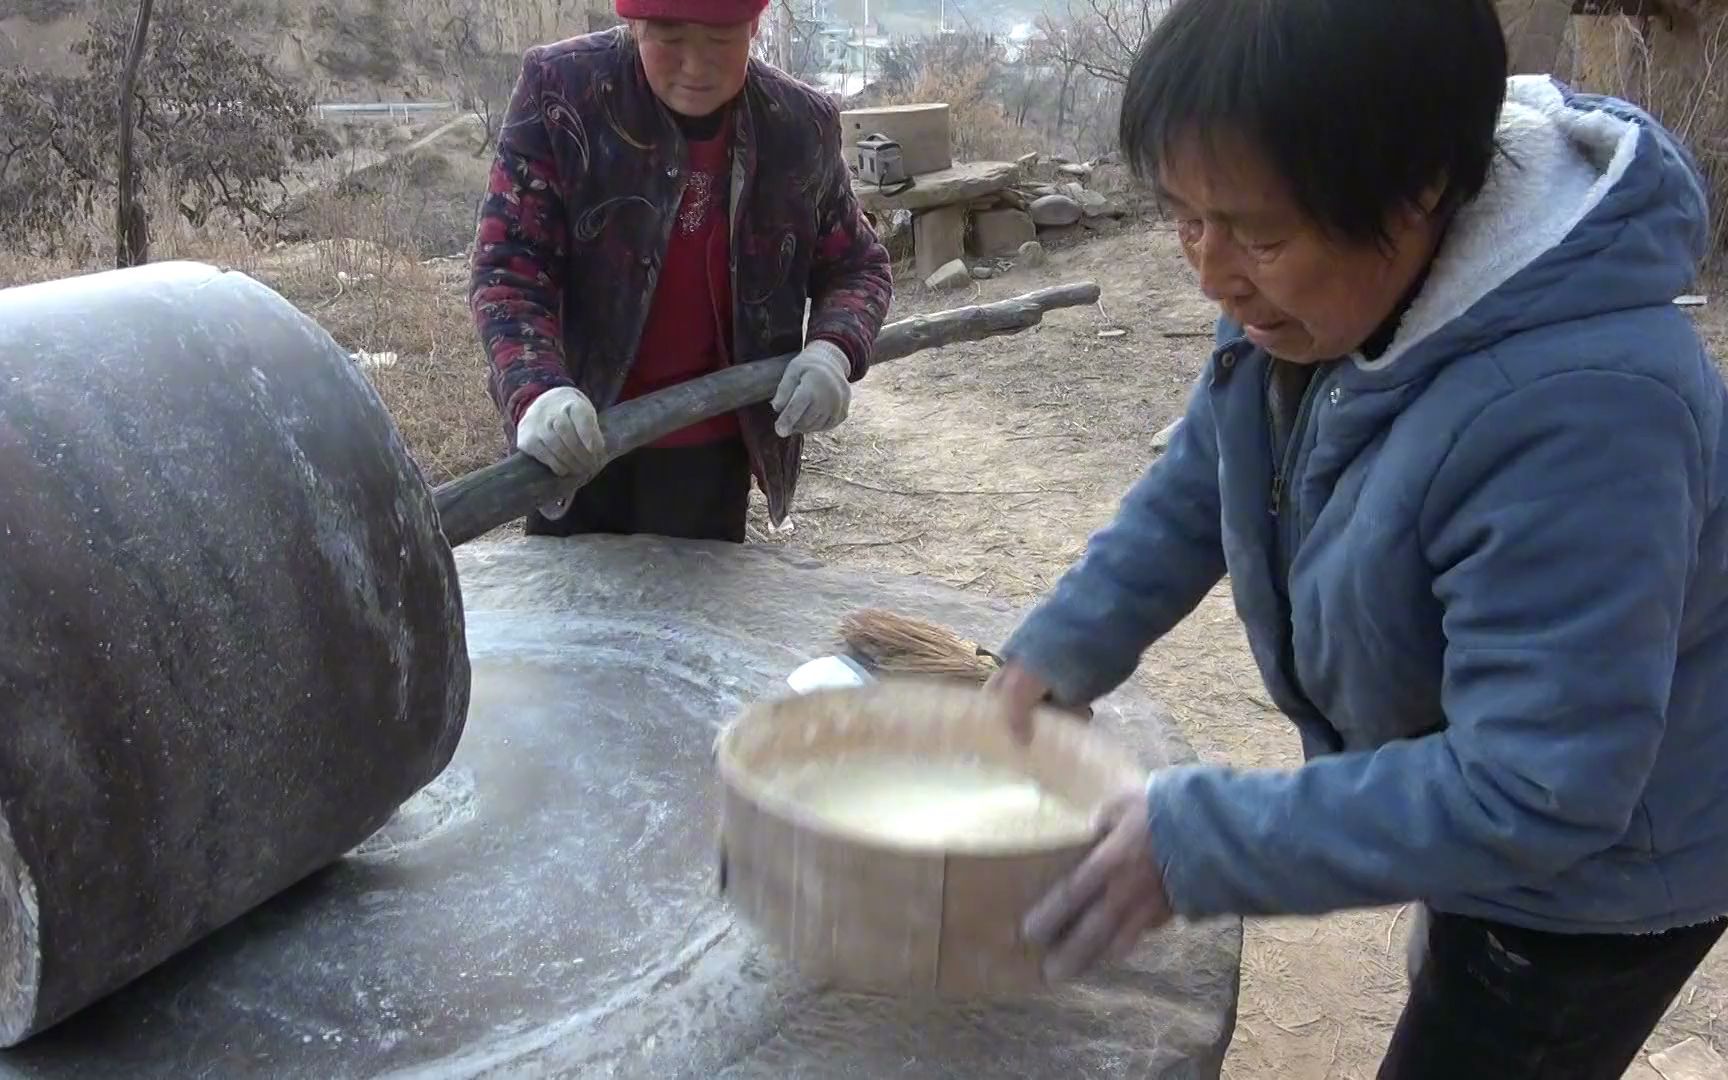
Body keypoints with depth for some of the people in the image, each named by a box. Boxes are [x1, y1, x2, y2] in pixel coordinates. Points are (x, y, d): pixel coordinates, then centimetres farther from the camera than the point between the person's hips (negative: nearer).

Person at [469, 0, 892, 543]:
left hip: (712, 453, 1)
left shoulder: (802, 125, -6)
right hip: (574, 443, -1)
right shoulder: (560, 90, -13)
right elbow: (507, 264, -14)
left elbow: (858, 265, 6)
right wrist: (536, 391, -33)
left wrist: (834, 349, -16)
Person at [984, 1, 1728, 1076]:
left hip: (1594, 870, -7)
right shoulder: (1316, 287, -15)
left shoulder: (1577, 412, -41)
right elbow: (1201, 481, 2)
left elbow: (1531, 794, -36)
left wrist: (1199, 842, -33)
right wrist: (1060, 649, -6)